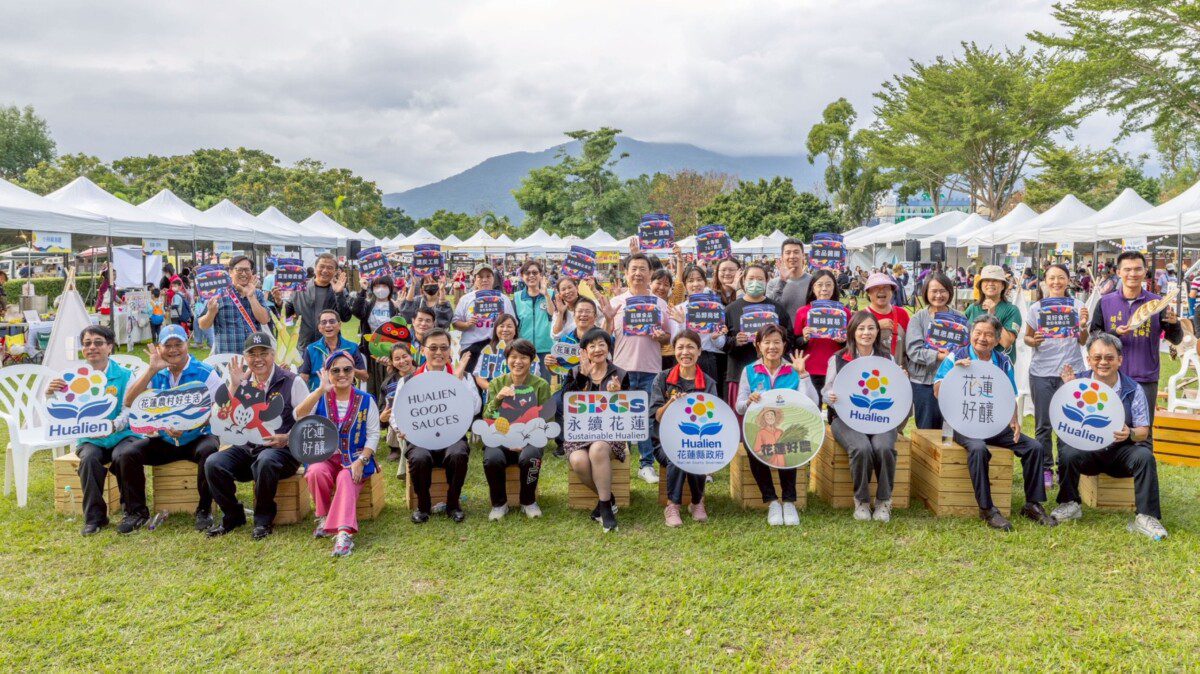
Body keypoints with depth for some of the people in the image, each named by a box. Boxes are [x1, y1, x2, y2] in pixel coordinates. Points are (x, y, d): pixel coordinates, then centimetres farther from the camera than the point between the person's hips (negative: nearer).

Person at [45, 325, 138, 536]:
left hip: (122, 435, -2)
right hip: (90, 439, 2)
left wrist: (113, 426, -28)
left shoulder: (124, 376, 2)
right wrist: (50, 394, -18)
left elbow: (129, 412, -7)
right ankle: (94, 516, -16)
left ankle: (132, 511, -14)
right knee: (89, 458, -31)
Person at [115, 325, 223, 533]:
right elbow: (129, 403, -8)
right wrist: (152, 370, -15)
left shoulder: (206, 373, -6)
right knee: (127, 453, -17)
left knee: (209, 450, -35)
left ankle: (204, 510, -16)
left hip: (197, 437, -4)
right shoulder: (154, 373, 5)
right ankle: (136, 511, 0)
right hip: (162, 439, 4)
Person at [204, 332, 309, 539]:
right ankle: (232, 517, 0)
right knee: (213, 463, -21)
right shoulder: (242, 382, 12)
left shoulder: (292, 382, 0)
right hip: (246, 448, 4)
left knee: (265, 461, -37)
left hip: (282, 450, -4)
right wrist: (234, 386, -7)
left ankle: (264, 520, -15)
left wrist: (287, 438, -20)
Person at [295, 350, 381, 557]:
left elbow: (373, 434, -2)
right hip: (325, 456, 2)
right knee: (316, 472, -30)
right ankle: (324, 517, -8)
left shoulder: (366, 400, 1)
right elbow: (299, 416, -17)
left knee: (346, 478, -32)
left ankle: (344, 532, -42)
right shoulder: (320, 397, 3)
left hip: (355, 458, -1)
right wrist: (321, 389, -26)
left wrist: (360, 461, -16)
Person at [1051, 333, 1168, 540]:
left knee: (1145, 456, -29)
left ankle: (1145, 518, -18)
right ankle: (1070, 504, -6)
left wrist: (1130, 434, -24)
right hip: (1086, 451, 0)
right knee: (1067, 451, -31)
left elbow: (1143, 431, 1)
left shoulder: (1133, 390, 0)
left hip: (1120, 451, 1)